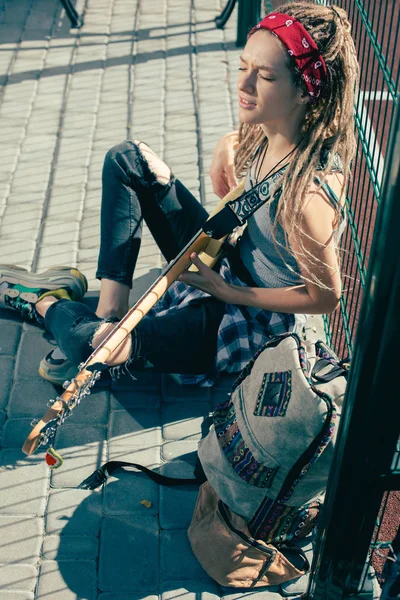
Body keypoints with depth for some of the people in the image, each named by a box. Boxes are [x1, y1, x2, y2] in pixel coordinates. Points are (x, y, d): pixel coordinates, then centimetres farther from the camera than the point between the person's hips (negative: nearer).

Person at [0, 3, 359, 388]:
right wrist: (227, 154, -12)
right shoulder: (262, 133, -11)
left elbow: (325, 296, -21)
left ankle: (45, 303, 12)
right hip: (222, 264, 8)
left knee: (92, 346, -26)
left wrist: (226, 291, -18)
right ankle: (108, 312, -2)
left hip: (252, 318, -8)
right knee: (127, 160, 2)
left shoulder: (307, 190, -34)